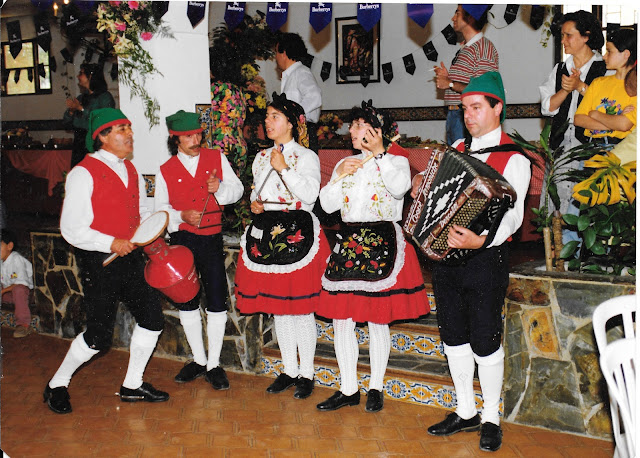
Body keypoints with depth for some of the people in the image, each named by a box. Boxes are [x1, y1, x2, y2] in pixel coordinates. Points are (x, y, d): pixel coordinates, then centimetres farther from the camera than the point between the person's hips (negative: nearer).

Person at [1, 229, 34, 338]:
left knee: (18, 289, -39)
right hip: (7, 293, 7)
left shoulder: (17, 259, -16)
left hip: (24, 291, -7)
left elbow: (21, 283, -23)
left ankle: (24, 324, -36)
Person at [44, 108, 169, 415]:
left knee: (152, 318, 5)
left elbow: (143, 212, 24)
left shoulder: (130, 170, 11)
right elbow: (71, 229, -16)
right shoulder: (84, 173, -12)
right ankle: (57, 386, 22)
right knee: (99, 335, -3)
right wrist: (111, 243, -24)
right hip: (99, 263, -7)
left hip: (130, 256, 7)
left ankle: (132, 385, 24)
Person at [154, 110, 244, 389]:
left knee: (217, 301, -2)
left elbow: (237, 189, 4)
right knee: (187, 301, 7)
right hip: (183, 239, 1)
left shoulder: (216, 158, 5)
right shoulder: (166, 171, 4)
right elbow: (160, 209, 6)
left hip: (212, 239, -1)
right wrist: (181, 216, -14)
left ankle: (214, 365, 11)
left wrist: (220, 188, -17)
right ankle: (198, 360, 23)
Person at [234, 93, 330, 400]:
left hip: (296, 233, -6)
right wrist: (254, 203, 4)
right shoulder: (261, 157, 15)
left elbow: (310, 194, -14)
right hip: (265, 233, 6)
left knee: (300, 306, -2)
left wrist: (283, 168, -17)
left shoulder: (306, 156, -2)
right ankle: (289, 370, 24)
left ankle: (306, 373, 11)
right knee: (276, 306, 11)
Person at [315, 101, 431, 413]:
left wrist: (379, 152, -18)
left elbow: (400, 187, -21)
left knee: (377, 320, 2)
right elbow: (327, 204, 7)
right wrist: (340, 175, -6)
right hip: (348, 243, 5)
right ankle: (348, 390, 16)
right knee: (340, 318, 3)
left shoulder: (396, 161, 3)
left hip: (383, 244, -4)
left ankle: (376, 388, 18)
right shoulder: (346, 164, 15)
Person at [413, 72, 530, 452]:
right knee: (454, 336, 12)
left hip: (485, 258, -6)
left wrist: (481, 240, -35)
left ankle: (491, 419, 19)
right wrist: (421, 188, 7)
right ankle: (465, 412, 27)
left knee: (485, 341, 1)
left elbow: (513, 215, -19)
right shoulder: (456, 149, 13)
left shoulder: (513, 159, -8)